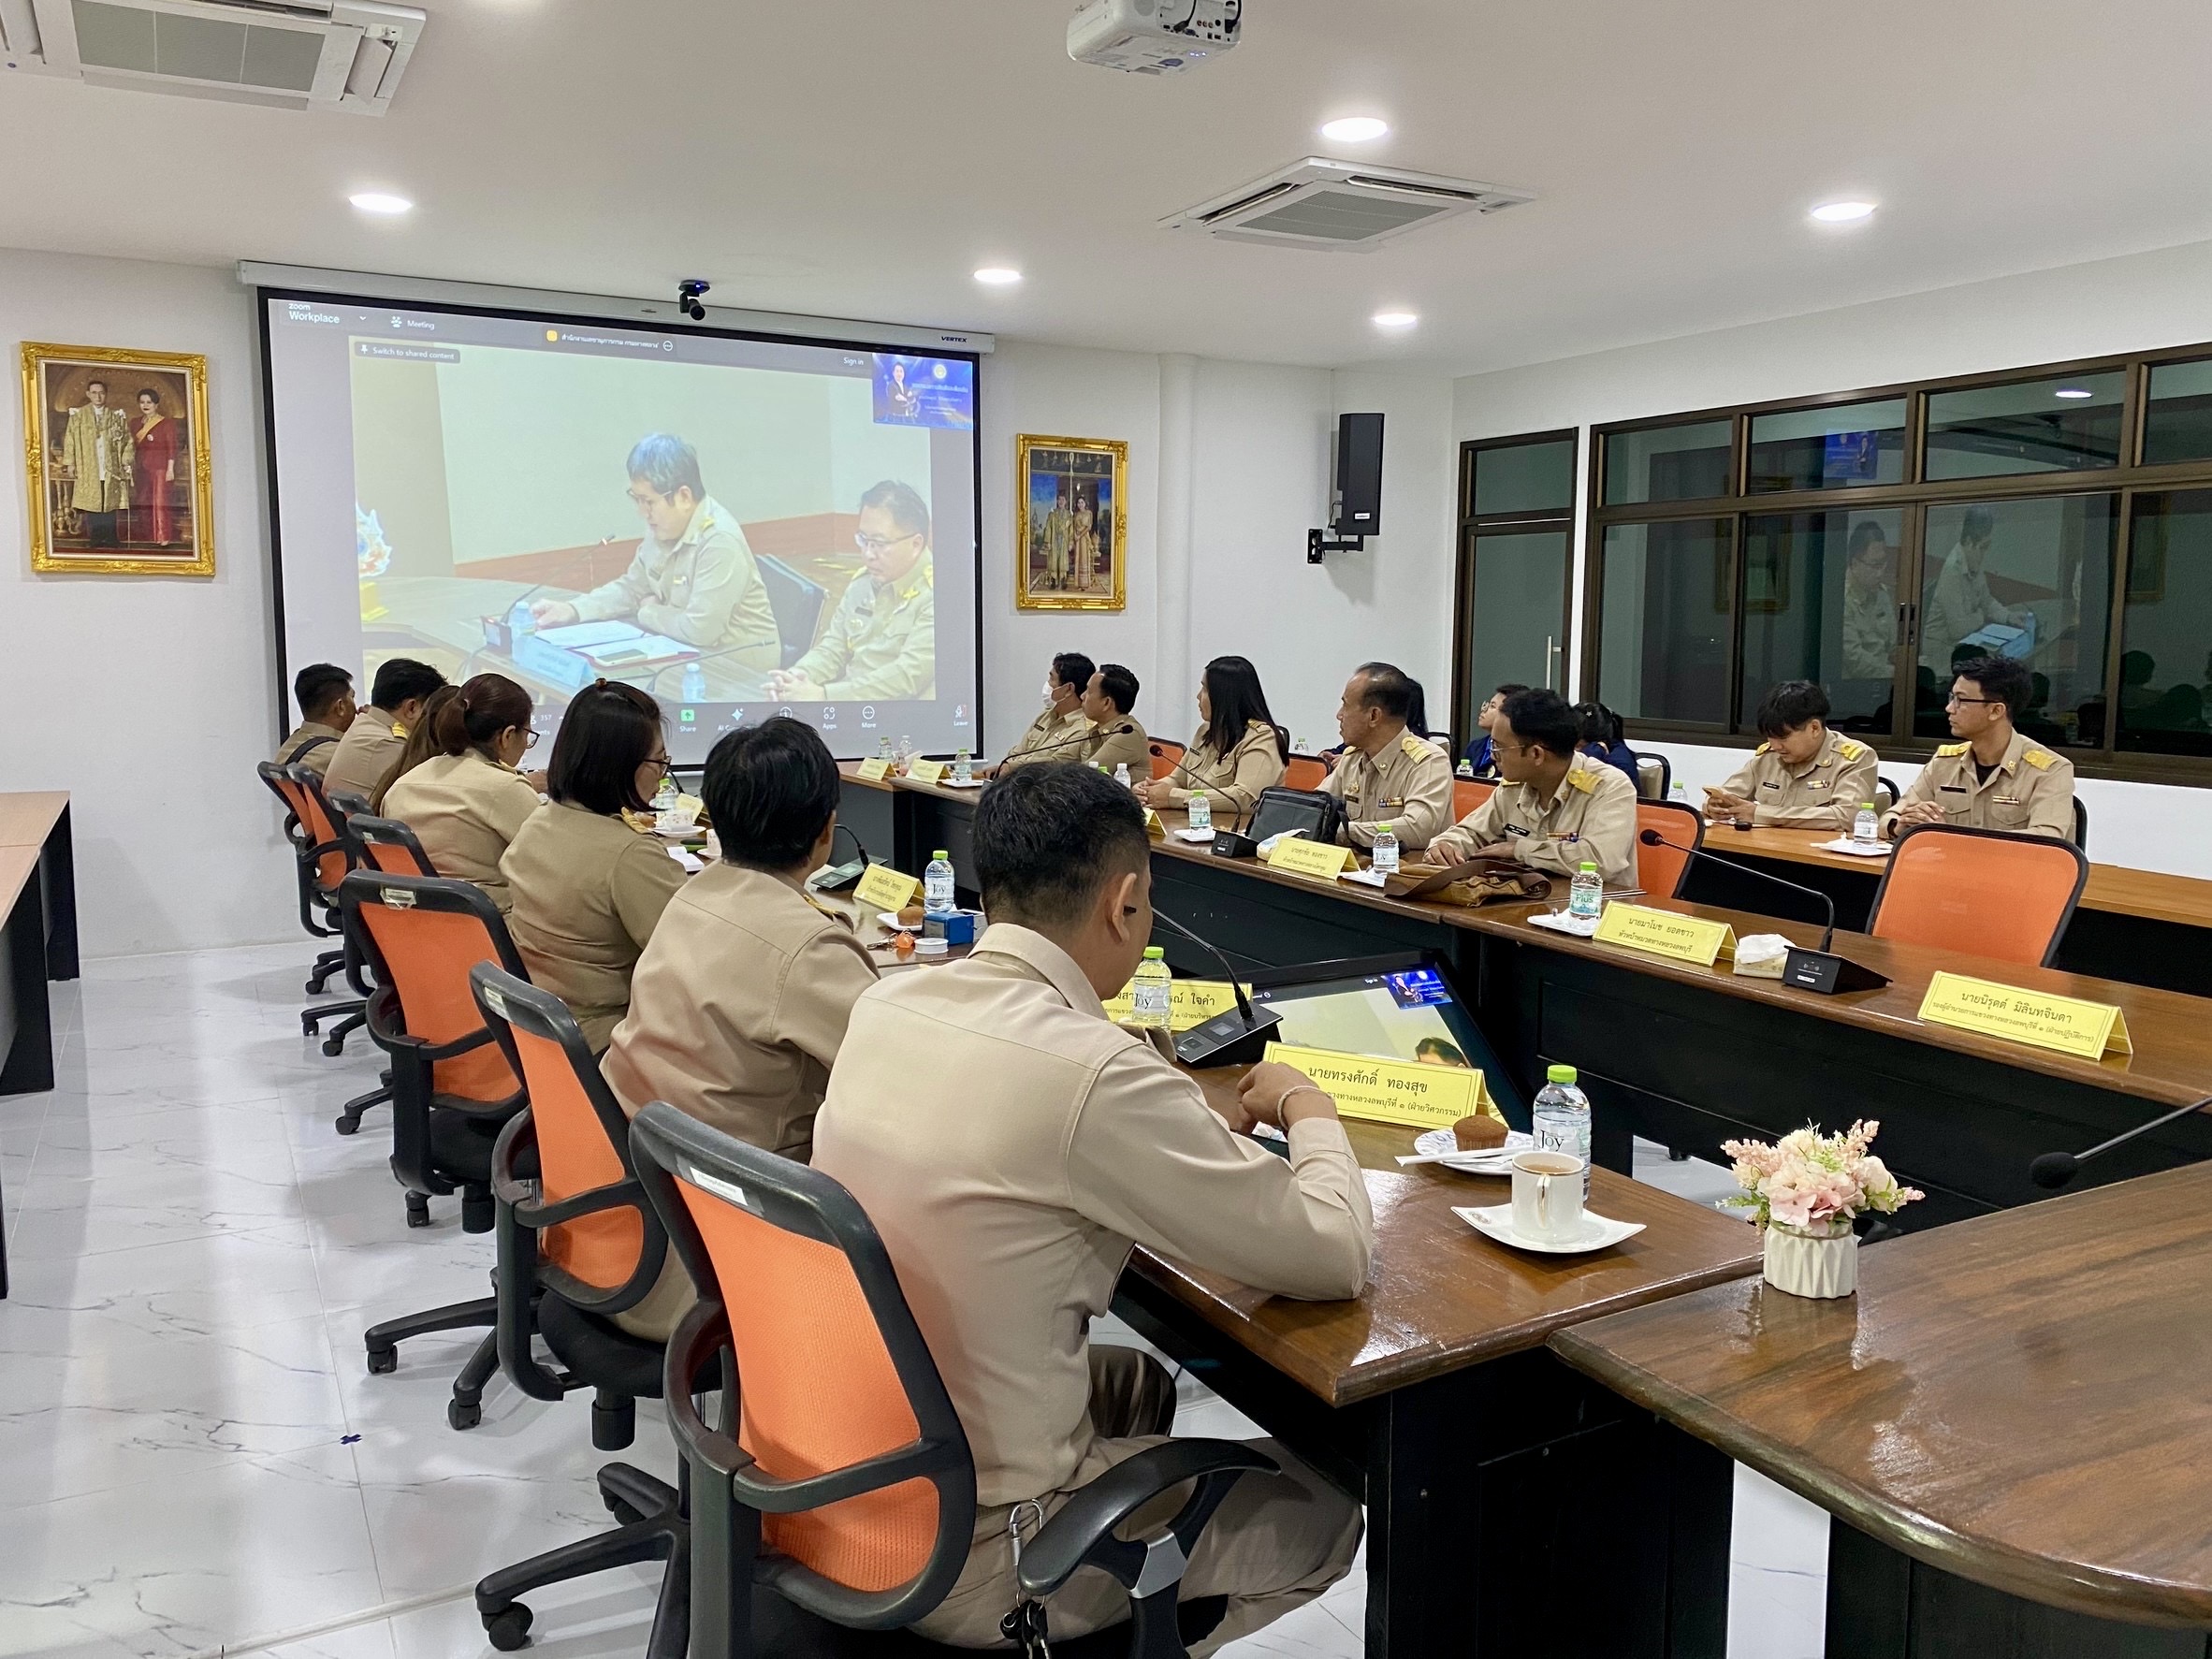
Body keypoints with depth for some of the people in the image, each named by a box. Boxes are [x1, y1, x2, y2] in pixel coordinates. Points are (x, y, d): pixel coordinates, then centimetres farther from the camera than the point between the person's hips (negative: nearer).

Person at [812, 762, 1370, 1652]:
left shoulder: (887, 1003, -4)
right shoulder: (1096, 1070, -25)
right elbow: (1336, 1256, -15)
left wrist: (1196, 1122, 9)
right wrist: (1307, 1107, 3)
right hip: (965, 1552, -7)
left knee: (1139, 1383, 28)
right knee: (1324, 1511, 12)